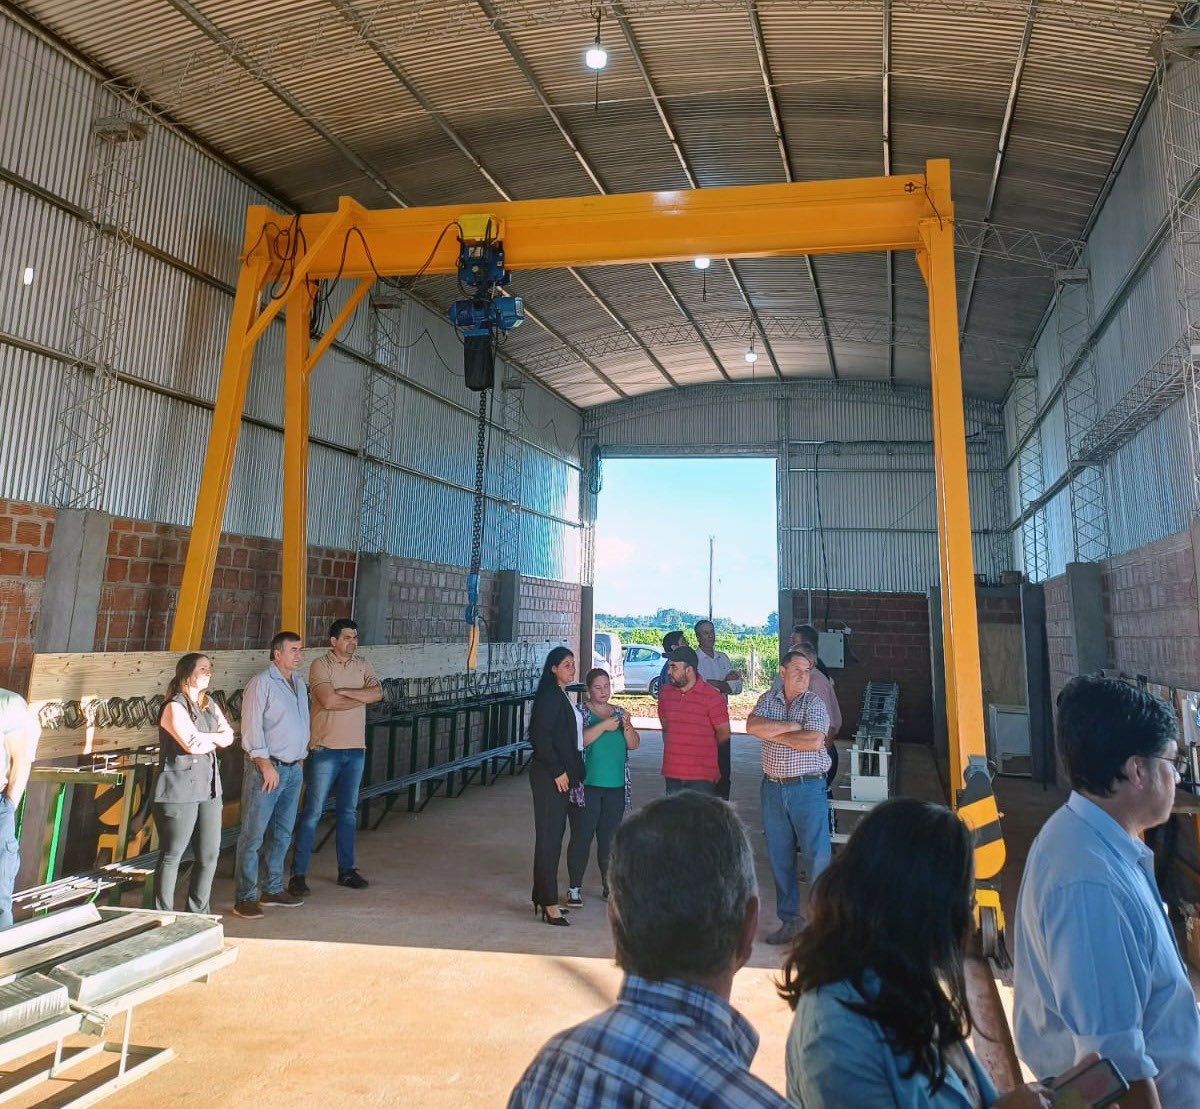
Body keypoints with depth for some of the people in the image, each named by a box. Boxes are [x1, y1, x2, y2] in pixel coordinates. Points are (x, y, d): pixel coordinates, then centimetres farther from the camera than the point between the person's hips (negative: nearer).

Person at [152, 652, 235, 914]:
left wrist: (207, 736, -12)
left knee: (209, 854, 9)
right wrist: (216, 740, 1)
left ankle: (199, 913, 22)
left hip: (208, 787, 7)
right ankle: (164, 917, 13)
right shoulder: (175, 707, -9)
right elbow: (192, 745, -18)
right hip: (179, 790, -7)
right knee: (172, 855, 1)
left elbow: (229, 736, 7)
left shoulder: (210, 704, 15)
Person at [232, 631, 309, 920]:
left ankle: (273, 889, 25)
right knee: (253, 834, -2)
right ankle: (245, 898, 5)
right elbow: (251, 728, -14)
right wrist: (266, 765, -17)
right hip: (266, 768, -8)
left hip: (294, 769, 8)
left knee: (283, 832, 14)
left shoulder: (298, 683, 13)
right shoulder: (261, 683, -10)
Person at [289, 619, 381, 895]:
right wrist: (362, 697, -10)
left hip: (355, 749, 5)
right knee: (313, 812, 0)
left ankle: (346, 870, 24)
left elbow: (378, 693, -7)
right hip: (326, 749, -5)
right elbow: (329, 701, -22)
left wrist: (344, 691, -17)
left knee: (348, 812, 14)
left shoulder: (362, 664, 8)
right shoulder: (320, 665, -9)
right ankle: (298, 874, 9)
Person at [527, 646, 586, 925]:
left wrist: (570, 771, 14)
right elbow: (541, 736, -20)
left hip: (560, 774, 9)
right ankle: (549, 903, 1)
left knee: (554, 834, 13)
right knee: (549, 835, -5)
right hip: (549, 775, -9)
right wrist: (557, 771, -18)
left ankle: (542, 897, 23)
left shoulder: (562, 696, 15)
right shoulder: (550, 696, -13)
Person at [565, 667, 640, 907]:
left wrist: (627, 727, -12)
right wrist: (603, 726, -23)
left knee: (609, 838, 10)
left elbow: (634, 745, 7)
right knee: (581, 837, -3)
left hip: (615, 787, 4)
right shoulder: (581, 713, -2)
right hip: (586, 786, -4)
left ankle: (608, 884, 23)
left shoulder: (619, 713, 12)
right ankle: (574, 888, 7)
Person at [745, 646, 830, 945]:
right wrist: (792, 725, -16)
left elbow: (814, 742, -20)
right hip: (773, 788, 4)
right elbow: (752, 727, -12)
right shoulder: (768, 700, 5)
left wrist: (774, 733, -10)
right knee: (779, 857, 12)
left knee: (817, 855, -3)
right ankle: (789, 920, 25)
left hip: (808, 788, -4)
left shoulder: (814, 703, -5)